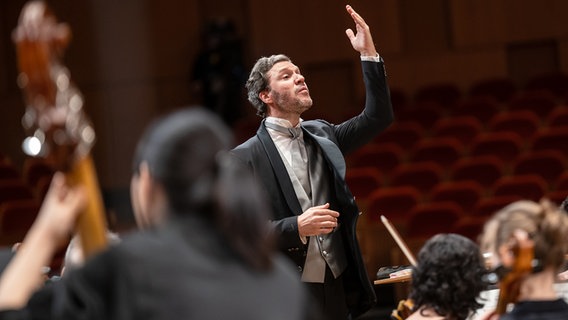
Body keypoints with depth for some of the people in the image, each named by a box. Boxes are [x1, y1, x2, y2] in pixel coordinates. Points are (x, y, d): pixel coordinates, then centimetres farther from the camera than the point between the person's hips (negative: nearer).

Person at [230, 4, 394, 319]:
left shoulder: (320, 135, 11)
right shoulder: (245, 157, -7)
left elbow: (378, 117, 13)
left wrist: (369, 54, 5)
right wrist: (296, 227, -24)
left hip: (337, 285, 6)